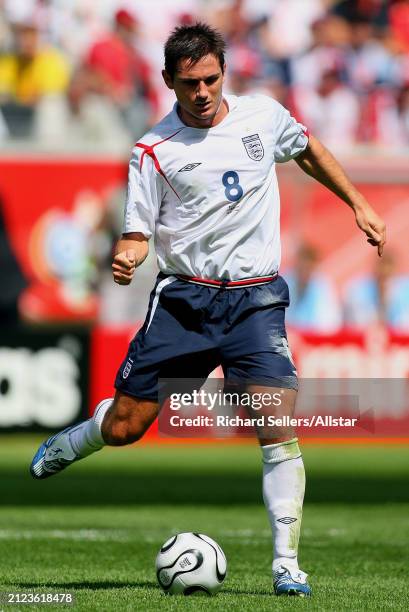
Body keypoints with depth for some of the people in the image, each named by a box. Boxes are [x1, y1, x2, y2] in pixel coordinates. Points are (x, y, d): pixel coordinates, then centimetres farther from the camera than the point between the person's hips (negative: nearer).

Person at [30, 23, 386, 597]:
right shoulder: (154, 151, -4)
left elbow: (309, 151, 24)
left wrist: (358, 204, 21)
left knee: (278, 429, -16)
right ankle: (69, 443, 37)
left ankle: (287, 564, -7)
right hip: (183, 297, -1)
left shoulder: (264, 115, 3)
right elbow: (138, 232, -1)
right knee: (122, 428, 1)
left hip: (255, 297, 1)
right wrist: (125, 257, -23)